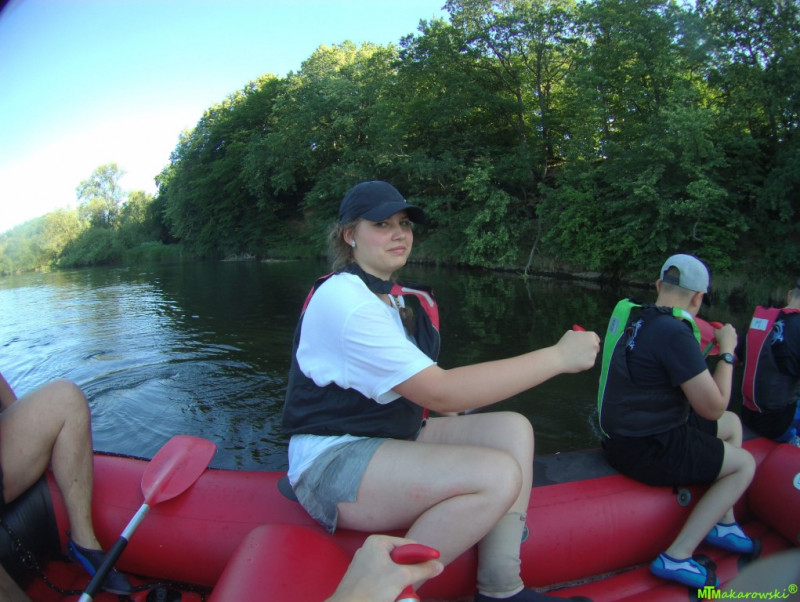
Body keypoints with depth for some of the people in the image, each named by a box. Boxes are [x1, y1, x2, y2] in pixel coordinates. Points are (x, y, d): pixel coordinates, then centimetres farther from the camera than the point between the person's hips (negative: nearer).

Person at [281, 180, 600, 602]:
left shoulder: (400, 299, 10)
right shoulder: (343, 298, -20)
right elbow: (440, 392, -26)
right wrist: (556, 357, -23)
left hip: (392, 435, 9)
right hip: (331, 461, -9)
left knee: (513, 429, -6)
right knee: (498, 474, -24)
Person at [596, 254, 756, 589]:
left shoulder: (635, 317, 5)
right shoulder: (674, 332, -24)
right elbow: (713, 408, -18)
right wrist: (727, 352, -7)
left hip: (628, 432, 9)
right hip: (647, 452, -9)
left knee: (733, 424, 23)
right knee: (744, 464, 10)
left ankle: (723, 524, 32)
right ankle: (677, 556, 6)